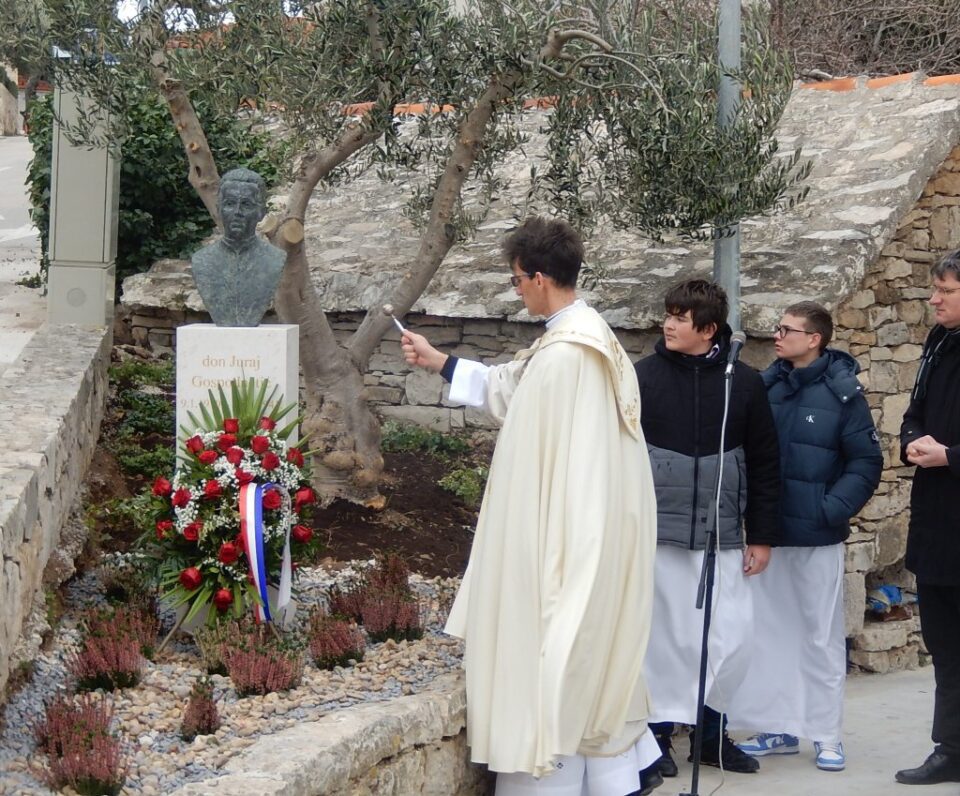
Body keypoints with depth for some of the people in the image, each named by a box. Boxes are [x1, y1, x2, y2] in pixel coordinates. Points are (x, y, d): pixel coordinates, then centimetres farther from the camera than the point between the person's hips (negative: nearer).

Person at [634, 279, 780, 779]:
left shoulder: (744, 383, 2)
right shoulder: (644, 377, -1)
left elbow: (765, 466, 6)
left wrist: (762, 537, 5)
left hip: (721, 535, 1)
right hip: (657, 532, -1)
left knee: (733, 636, 2)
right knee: (663, 635, 3)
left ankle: (709, 731, 20)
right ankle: (658, 731, 17)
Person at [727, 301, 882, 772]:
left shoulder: (842, 392, -8)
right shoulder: (766, 385, 4)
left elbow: (866, 462, -7)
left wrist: (833, 509, -15)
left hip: (818, 538, -4)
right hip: (766, 533, 4)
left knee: (821, 636, 5)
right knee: (771, 632, 10)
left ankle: (827, 734, 13)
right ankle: (779, 727, 20)